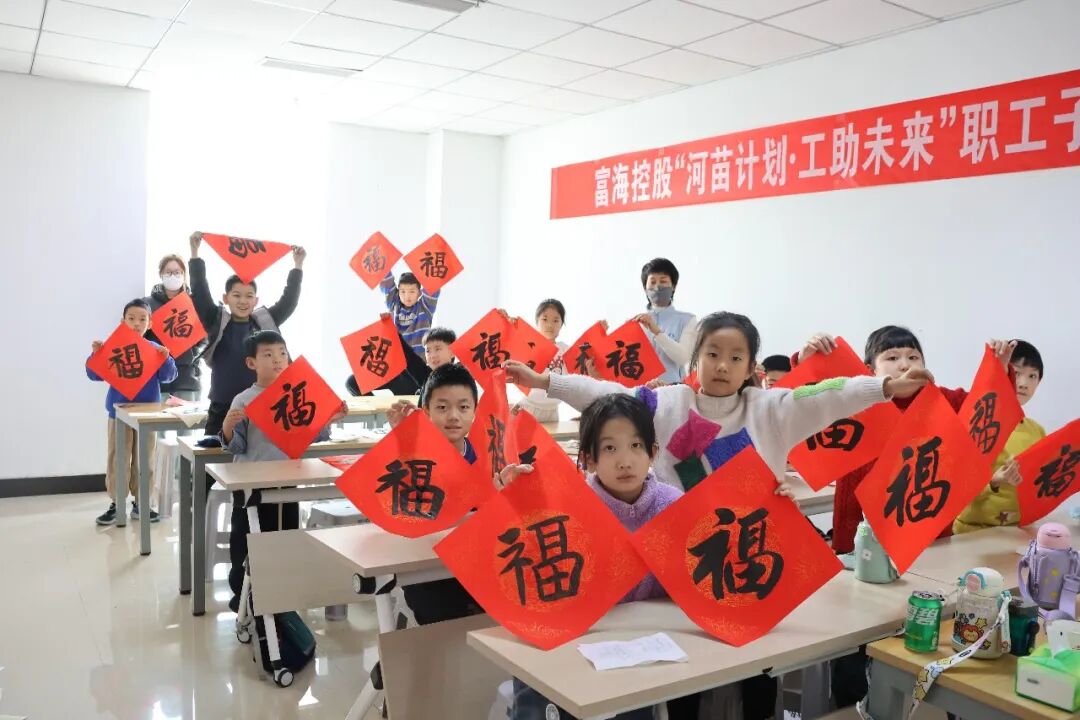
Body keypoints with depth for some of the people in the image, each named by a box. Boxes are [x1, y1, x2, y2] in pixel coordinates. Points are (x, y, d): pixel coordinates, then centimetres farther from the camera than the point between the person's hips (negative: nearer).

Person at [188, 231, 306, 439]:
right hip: (222, 408, -1)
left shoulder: (265, 322, 5)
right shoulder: (216, 322, 1)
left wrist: (298, 265, 0)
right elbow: (200, 292, -5)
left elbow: (289, 300, 4)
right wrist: (195, 253, -10)